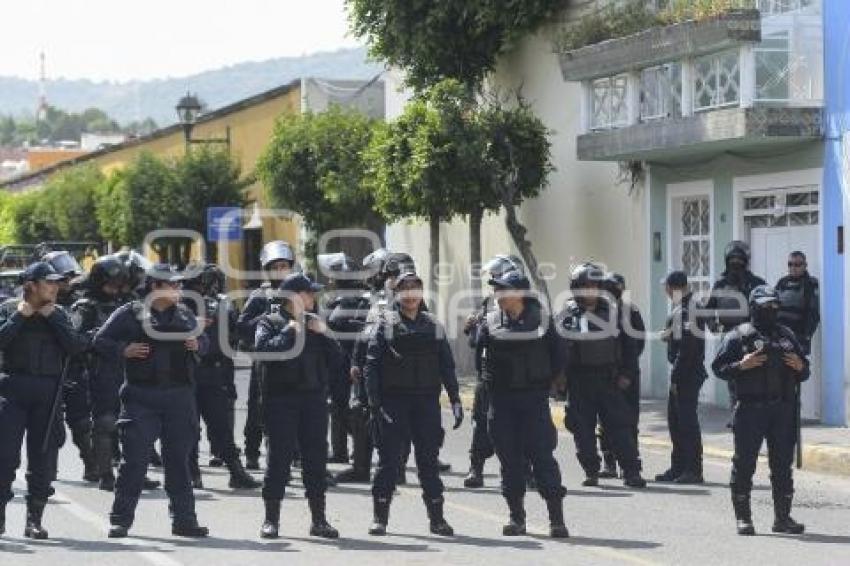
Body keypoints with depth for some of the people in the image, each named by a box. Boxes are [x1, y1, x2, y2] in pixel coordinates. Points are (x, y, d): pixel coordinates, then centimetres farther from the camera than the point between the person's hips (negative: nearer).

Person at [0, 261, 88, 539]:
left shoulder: (58, 314, 11)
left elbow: (78, 345, -3)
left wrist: (52, 317, -5)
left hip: (48, 391, 2)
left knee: (43, 458, 3)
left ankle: (34, 519, 9)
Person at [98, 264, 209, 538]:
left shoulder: (184, 314, 12)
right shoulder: (130, 313, 0)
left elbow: (204, 340, 23)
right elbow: (101, 340, 3)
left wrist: (197, 345, 0)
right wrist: (123, 349, -13)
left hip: (179, 395, 4)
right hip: (142, 397, -4)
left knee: (179, 459, 8)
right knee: (134, 459, -3)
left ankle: (184, 519, 14)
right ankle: (121, 519, 5)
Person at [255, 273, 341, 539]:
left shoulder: (315, 323, 15)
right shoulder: (271, 322, 2)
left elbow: (336, 361, 10)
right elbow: (264, 349, -19)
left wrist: (323, 334, -3)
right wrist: (290, 330, -14)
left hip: (314, 399, 4)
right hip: (281, 398, -4)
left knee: (316, 457, 4)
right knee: (279, 457, -3)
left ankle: (319, 519, 11)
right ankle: (271, 519, 5)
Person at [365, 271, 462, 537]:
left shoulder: (433, 326, 10)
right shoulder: (386, 325, 1)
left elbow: (447, 365, 11)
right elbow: (372, 365, -4)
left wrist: (455, 399, 4)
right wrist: (374, 403, -12)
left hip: (427, 403, 2)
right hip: (393, 402, -2)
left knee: (429, 460, 5)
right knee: (389, 460, 0)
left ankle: (436, 517, 11)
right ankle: (380, 517, 8)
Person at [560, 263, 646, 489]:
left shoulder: (613, 311, 6)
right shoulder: (568, 315, 0)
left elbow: (628, 345, 9)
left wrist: (627, 373, 2)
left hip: (609, 380, 1)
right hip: (579, 383, -1)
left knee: (620, 426, -3)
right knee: (583, 429, 3)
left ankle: (631, 472, -2)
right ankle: (591, 472, 13)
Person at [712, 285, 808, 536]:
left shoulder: (787, 335, 16)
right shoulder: (738, 336, 1)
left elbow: (804, 372, 21)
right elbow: (718, 367, -3)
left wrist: (800, 367, -1)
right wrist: (741, 365, -18)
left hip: (783, 411, 4)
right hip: (750, 409, -4)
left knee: (783, 464, 6)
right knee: (744, 464, -1)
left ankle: (783, 517, 14)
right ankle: (743, 518, 6)